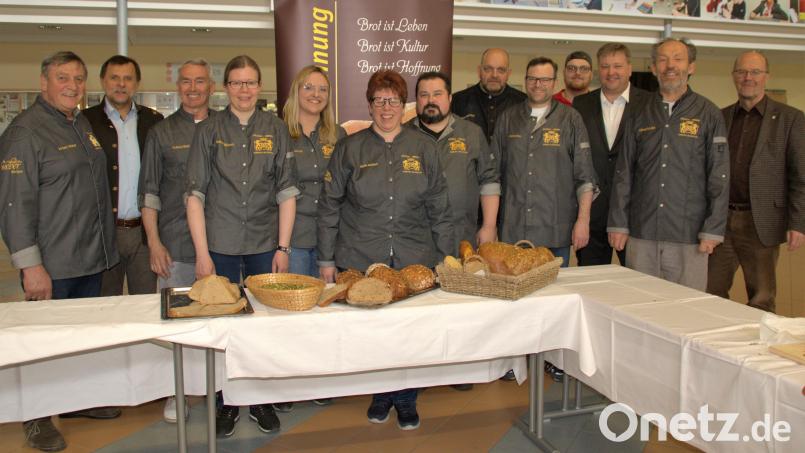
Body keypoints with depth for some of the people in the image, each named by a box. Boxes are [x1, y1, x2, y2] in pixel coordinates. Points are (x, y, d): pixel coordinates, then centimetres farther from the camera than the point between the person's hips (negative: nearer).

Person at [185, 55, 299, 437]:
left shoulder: (275, 130, 4)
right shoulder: (209, 131, 2)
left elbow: (287, 192, 3)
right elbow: (195, 195, -1)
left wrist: (283, 247, -3)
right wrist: (202, 253, -7)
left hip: (265, 245, 1)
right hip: (220, 246, -1)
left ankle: (261, 399, 25)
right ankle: (227, 401, 23)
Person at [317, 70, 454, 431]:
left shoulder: (422, 148, 6)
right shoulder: (350, 148, 3)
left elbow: (439, 208, 8)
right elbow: (329, 206, 3)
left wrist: (447, 257, 5)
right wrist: (326, 259, 0)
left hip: (414, 261, 1)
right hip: (360, 261, 0)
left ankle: (407, 399, 24)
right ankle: (382, 393, 29)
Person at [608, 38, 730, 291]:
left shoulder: (708, 115, 3)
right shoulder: (640, 114, 9)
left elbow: (719, 177, -1)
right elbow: (623, 174, 7)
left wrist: (712, 231, -7)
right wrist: (618, 224, 2)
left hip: (688, 235, -2)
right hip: (641, 233, 2)